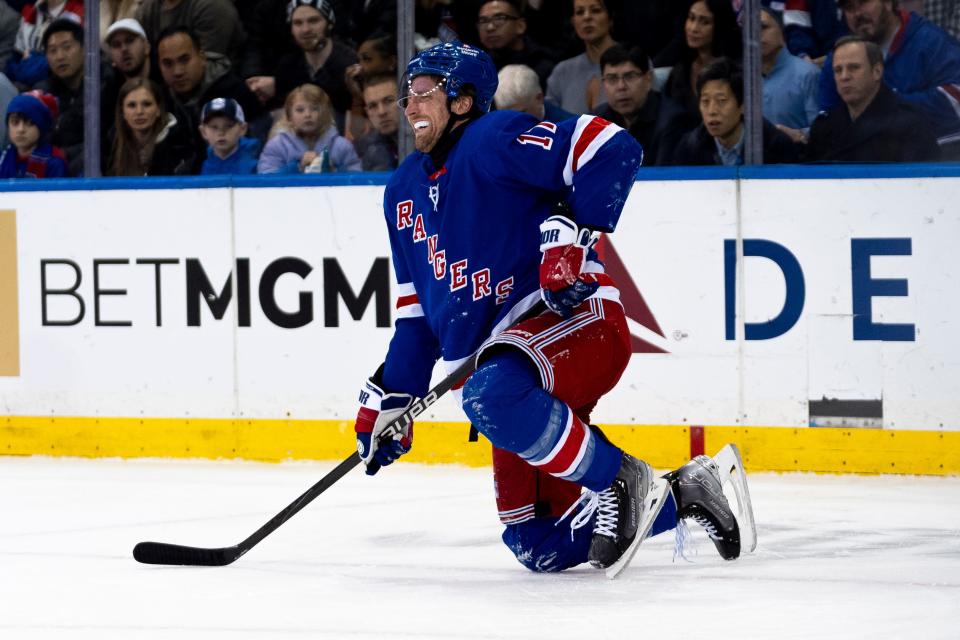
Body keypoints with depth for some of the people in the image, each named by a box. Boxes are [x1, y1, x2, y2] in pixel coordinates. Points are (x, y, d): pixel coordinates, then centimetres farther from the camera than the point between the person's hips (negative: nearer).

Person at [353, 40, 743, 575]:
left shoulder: (495, 140, -9)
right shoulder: (405, 191, 17)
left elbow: (614, 151, -20)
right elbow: (419, 314, 22)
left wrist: (573, 234, -26)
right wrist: (389, 399, 15)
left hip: (580, 321, -9)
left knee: (492, 396, -40)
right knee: (540, 548, 2)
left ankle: (622, 481, -22)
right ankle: (681, 498, 17)